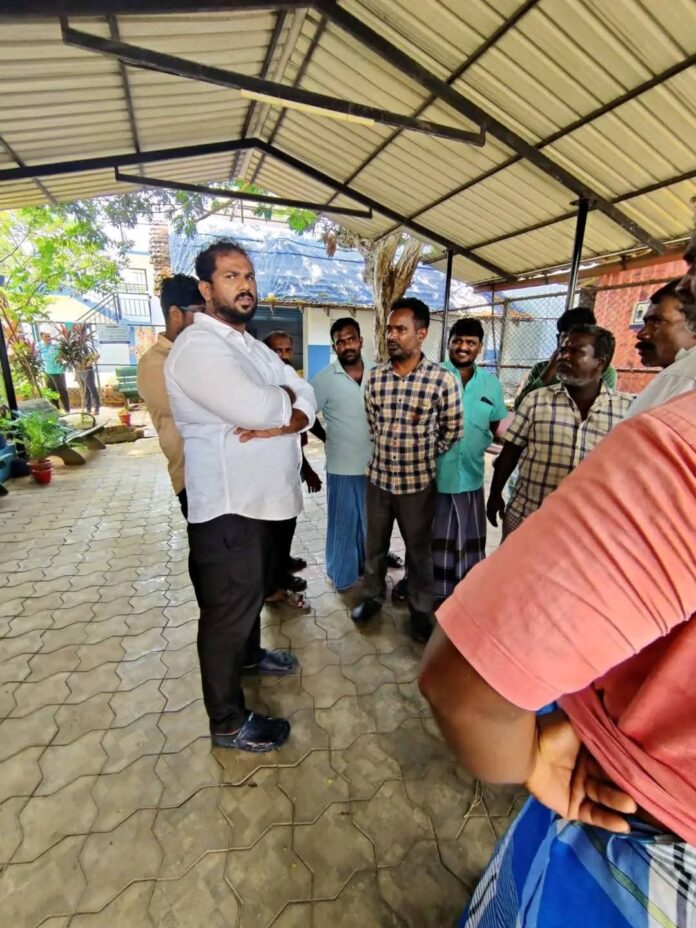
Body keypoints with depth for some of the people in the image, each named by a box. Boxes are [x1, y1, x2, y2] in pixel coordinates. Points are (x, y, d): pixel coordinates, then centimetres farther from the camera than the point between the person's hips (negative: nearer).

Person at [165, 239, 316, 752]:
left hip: (259, 496, 9)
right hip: (226, 504, -9)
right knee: (228, 606, 6)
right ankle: (228, 723, 27)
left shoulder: (253, 346, 14)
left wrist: (286, 421, -16)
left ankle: (249, 653, 53)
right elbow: (256, 408, -31)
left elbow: (308, 400, 6)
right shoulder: (198, 347, -16)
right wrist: (286, 395, -9)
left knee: (253, 589, 27)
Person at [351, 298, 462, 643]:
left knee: (418, 550, 14)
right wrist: (390, 448, 11)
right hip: (378, 476, 3)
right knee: (375, 545, 18)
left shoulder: (443, 380, -12)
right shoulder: (375, 376, -1)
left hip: (417, 481, -3)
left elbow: (453, 430, -1)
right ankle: (373, 596, 41)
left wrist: (424, 456, 4)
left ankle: (421, 609, 35)